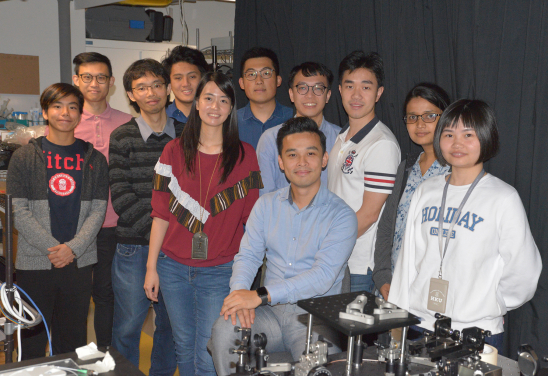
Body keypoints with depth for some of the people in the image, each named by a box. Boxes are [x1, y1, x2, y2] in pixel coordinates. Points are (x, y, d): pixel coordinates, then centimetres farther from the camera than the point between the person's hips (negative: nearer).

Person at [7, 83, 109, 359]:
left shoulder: (95, 160, 7)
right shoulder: (24, 157, 2)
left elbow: (98, 210, 3)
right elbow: (18, 211, -4)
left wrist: (73, 248, -11)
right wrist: (53, 248, -13)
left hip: (79, 262, 2)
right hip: (34, 263, -1)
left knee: (73, 339, 10)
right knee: (32, 339, 5)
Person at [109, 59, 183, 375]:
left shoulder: (185, 135, 6)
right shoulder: (123, 138, 0)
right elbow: (122, 198, -6)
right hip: (135, 245, -2)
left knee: (171, 321, 12)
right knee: (128, 325, 4)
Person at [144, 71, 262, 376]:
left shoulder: (245, 155, -1)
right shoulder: (174, 151, 3)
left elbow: (251, 218, 0)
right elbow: (161, 213, 4)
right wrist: (151, 267, 2)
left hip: (221, 271, -2)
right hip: (173, 267, 2)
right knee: (184, 347, 15)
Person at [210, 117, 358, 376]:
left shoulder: (341, 215, -4)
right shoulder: (267, 205, 12)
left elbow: (322, 277, -15)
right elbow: (247, 255, 8)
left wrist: (261, 295, -23)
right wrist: (239, 291, -15)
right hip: (270, 312, 4)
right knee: (224, 330, -24)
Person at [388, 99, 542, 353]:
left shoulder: (504, 199, -8)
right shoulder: (425, 192, 8)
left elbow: (523, 274, -6)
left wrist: (487, 307, 3)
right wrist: (397, 316, 10)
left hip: (476, 332, -4)